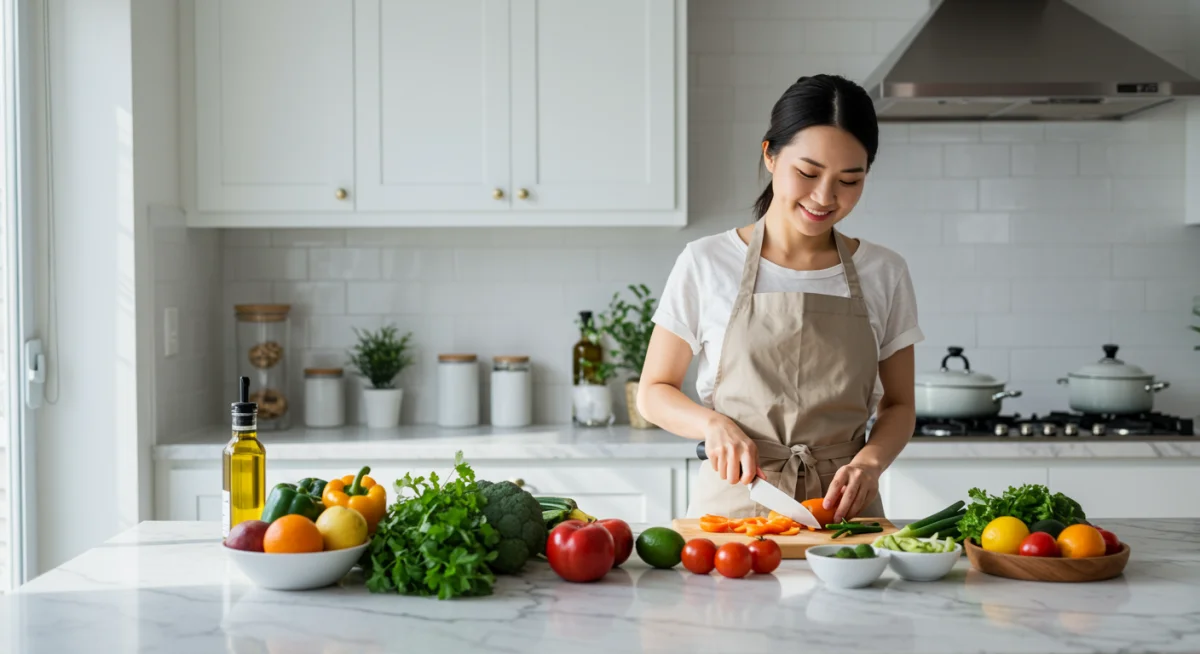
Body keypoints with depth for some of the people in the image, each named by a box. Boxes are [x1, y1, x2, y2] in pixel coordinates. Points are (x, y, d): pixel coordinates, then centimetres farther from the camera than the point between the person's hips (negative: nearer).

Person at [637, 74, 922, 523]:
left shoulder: (884, 274, 6)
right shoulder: (706, 265, 0)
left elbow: (898, 405, 12)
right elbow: (654, 392, 7)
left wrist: (868, 461, -9)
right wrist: (713, 423, -13)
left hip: (842, 508, 1)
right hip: (733, 503, -1)